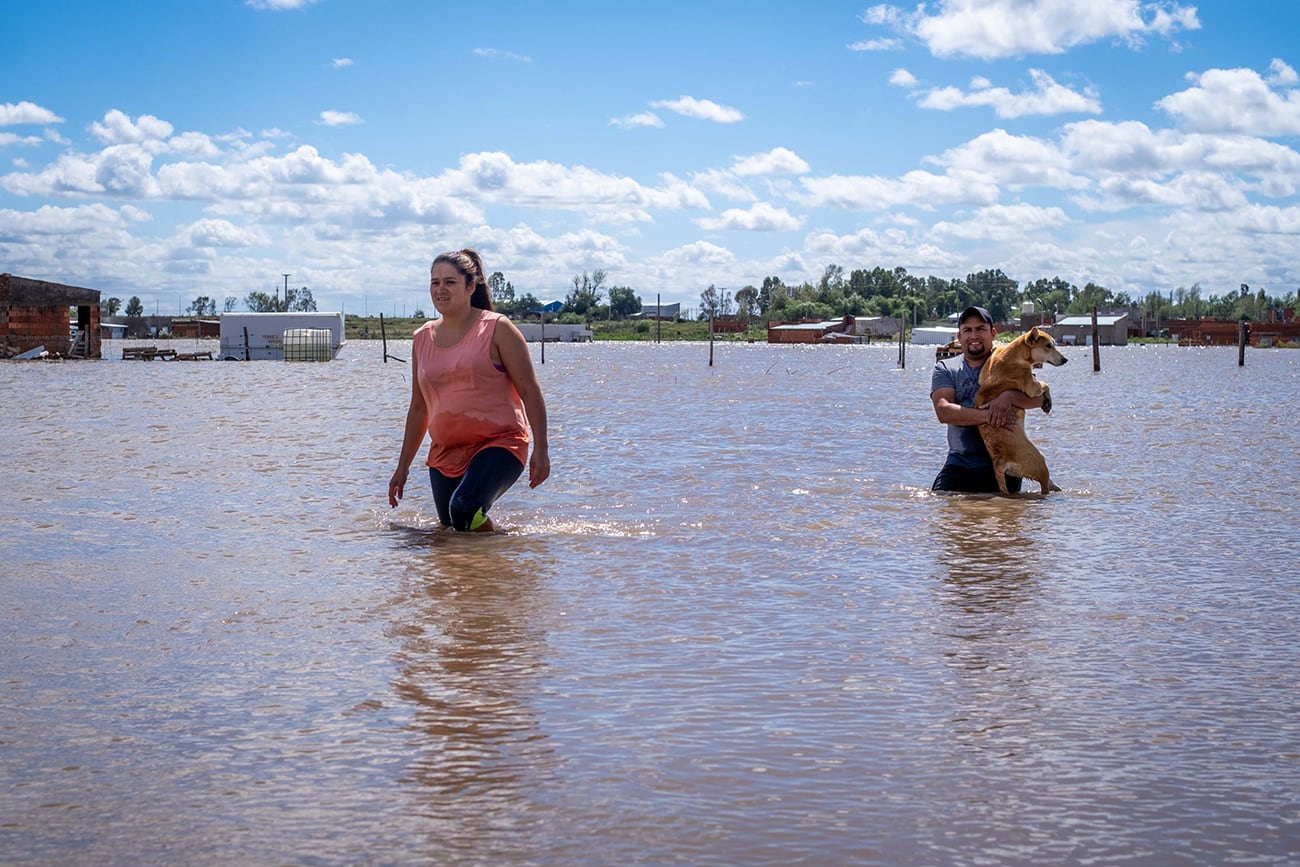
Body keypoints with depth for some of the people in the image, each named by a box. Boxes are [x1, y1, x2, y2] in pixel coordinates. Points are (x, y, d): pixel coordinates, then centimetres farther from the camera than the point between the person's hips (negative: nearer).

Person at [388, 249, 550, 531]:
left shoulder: (497, 329, -3)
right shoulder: (422, 338, 11)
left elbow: (530, 391, -4)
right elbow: (419, 407, 19)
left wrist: (541, 450, -11)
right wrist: (403, 467, 19)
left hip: (499, 443, -6)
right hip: (445, 452, 6)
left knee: (465, 510, -28)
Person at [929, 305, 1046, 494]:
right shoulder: (945, 369, 8)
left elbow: (1037, 398, -5)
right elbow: (943, 411, -10)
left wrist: (1009, 397, -26)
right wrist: (987, 416, -23)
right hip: (960, 463, 1)